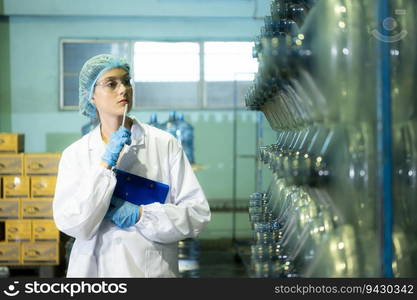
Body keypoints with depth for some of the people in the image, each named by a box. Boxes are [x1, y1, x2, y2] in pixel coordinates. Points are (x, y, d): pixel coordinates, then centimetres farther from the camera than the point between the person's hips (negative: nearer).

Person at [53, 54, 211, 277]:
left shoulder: (164, 144, -6)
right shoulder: (75, 154, -2)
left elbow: (198, 212, -7)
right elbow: (70, 224, -13)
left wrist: (141, 215, -17)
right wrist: (106, 163, -18)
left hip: (153, 268, 0)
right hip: (95, 268, 1)